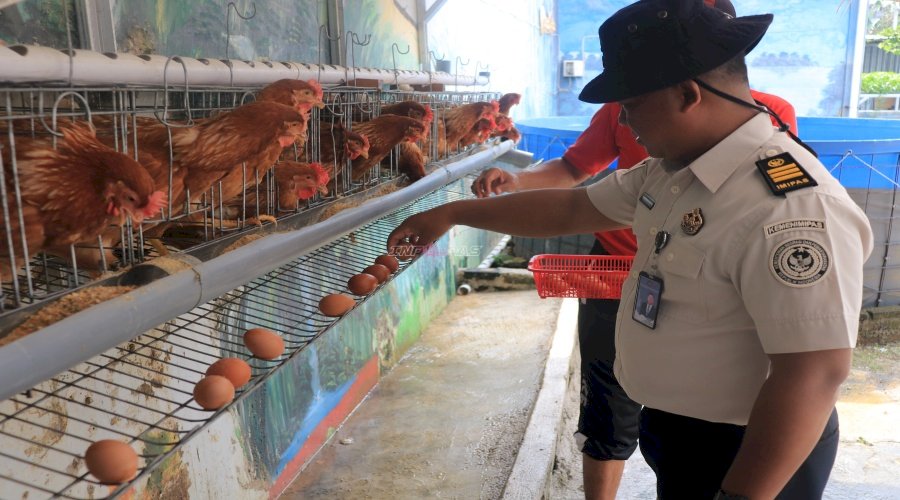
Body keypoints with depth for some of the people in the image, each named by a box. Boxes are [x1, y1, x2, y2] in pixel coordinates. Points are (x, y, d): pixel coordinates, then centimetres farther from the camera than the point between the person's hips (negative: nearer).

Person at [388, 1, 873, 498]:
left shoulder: (793, 208, -29)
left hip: (744, 457, -7)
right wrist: (452, 213, 8)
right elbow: (571, 209, 7)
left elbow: (813, 376, -29)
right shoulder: (672, 168, 0)